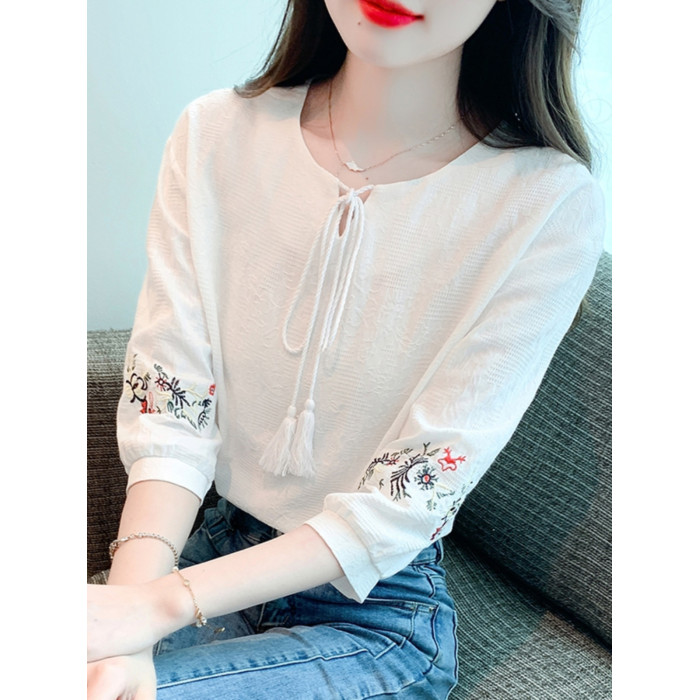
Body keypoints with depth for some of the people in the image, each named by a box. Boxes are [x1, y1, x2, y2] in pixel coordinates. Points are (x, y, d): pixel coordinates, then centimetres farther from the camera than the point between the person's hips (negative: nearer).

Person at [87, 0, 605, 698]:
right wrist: (128, 616, -24)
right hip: (218, 551, 4)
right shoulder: (215, 135, -5)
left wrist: (163, 604, -24)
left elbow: (406, 501, -17)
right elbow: (168, 405, -9)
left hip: (375, 612, -3)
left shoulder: (551, 202, -16)